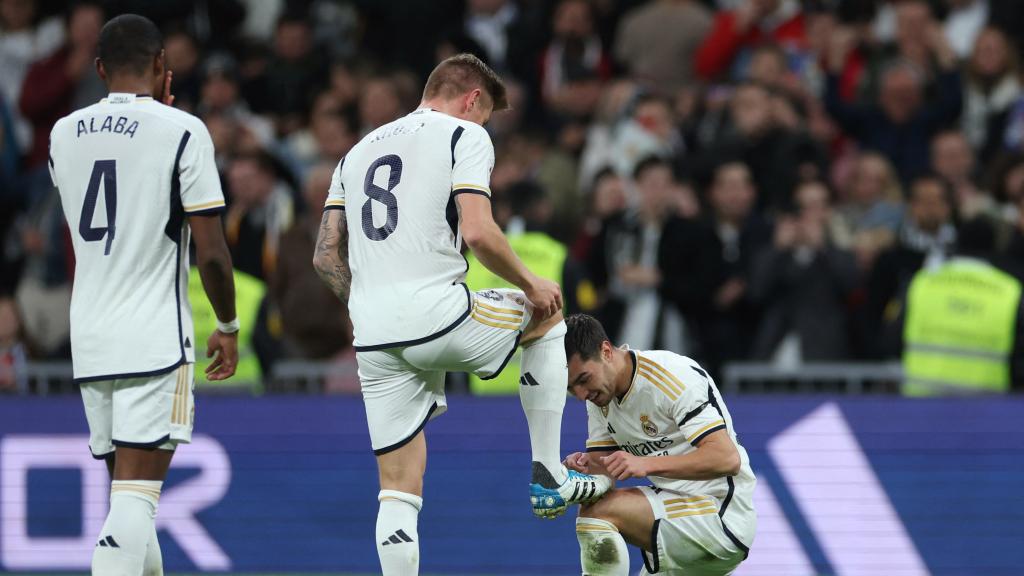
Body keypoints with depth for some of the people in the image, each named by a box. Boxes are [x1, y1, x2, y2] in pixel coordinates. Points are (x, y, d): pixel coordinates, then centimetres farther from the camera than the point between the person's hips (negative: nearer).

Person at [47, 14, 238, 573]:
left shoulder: (63, 134, 7)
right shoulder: (182, 132, -9)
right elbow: (210, 252, -10)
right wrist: (228, 327, 5)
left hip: (89, 337, 6)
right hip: (155, 338, -6)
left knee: (129, 489, 16)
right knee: (135, 498, -10)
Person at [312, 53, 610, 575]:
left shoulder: (360, 150, 21)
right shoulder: (465, 136, 1)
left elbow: (326, 256, 18)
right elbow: (477, 233, -13)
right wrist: (530, 285, 2)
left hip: (373, 337, 5)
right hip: (439, 316, -5)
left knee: (399, 490, 9)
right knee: (548, 315, 24)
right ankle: (548, 479, 22)